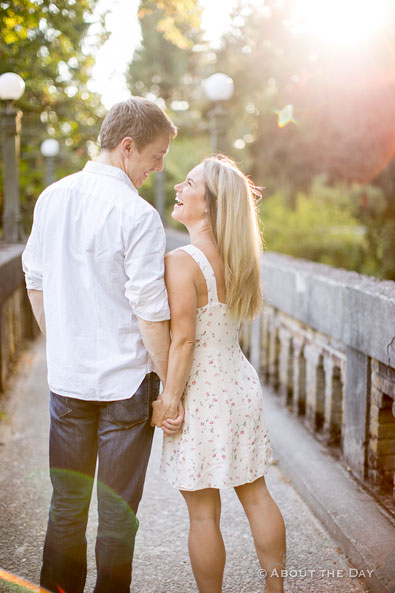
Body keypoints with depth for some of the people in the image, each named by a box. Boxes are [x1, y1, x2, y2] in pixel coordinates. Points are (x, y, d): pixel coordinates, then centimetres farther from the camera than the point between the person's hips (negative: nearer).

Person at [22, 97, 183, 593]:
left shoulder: (51, 198, 3)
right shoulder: (138, 215, -16)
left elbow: (35, 282, 11)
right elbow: (150, 312, -16)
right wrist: (169, 386, -7)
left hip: (66, 377, 5)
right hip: (126, 380, -5)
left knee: (66, 505, 16)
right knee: (117, 510, 9)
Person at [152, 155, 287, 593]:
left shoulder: (181, 262, -19)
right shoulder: (237, 260, 3)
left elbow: (183, 339, -20)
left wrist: (169, 401, -12)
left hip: (202, 397, -7)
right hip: (241, 387, 8)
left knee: (203, 513, 7)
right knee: (255, 495, 19)